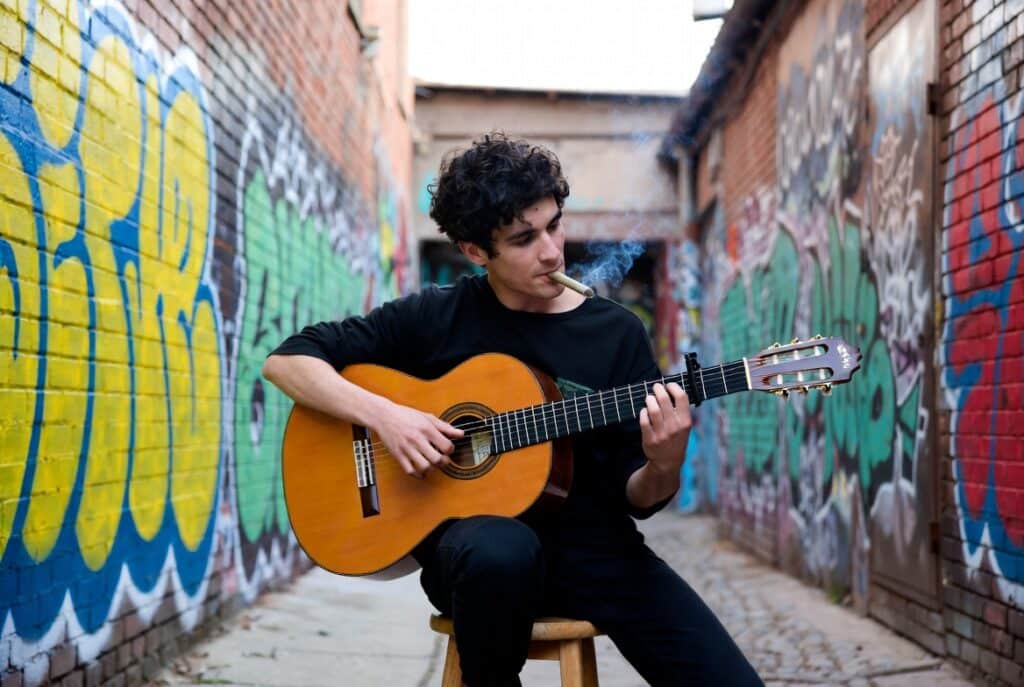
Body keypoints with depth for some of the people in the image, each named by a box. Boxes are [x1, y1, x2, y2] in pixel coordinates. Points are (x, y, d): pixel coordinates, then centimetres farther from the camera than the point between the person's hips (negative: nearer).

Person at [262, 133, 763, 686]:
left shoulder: (616, 333, 4)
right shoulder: (436, 318, 0)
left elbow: (634, 497, 5)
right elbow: (287, 360, 0)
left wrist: (664, 466, -19)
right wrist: (382, 414, -16)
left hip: (591, 544, 1)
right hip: (472, 533, 0)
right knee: (502, 551, -39)